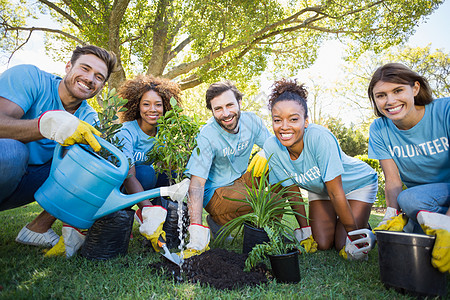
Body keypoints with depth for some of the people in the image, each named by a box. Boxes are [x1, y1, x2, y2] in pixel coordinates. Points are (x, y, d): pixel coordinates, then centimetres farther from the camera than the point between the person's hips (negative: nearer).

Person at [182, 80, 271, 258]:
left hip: (241, 181, 6)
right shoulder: (206, 136, -23)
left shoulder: (251, 121, -9)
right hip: (216, 191, -6)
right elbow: (197, 183, -28)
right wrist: (197, 231, -37)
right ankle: (218, 221, -1)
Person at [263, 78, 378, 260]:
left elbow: (336, 192, -30)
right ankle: (334, 223, 26)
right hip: (319, 189, 4)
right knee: (322, 244, -4)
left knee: (344, 248, -9)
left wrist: (354, 234, -19)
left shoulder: (320, 138, -37)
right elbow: (293, 190, -10)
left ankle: (362, 228, 22)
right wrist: (304, 229, -5)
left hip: (358, 183, -3)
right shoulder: (272, 147, -24)